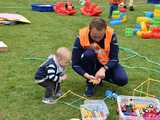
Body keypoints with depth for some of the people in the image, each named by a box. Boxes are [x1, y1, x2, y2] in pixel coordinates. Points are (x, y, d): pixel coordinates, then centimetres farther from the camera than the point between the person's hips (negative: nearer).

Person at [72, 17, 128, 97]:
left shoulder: (111, 34, -23)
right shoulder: (81, 37, -26)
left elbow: (114, 58, -19)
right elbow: (75, 64, -21)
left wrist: (104, 69, -37)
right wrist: (86, 75, -37)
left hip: (106, 65, 1)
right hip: (91, 65, -1)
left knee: (123, 80, -24)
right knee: (88, 54, -35)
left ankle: (99, 78, 6)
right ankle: (90, 83, -12)